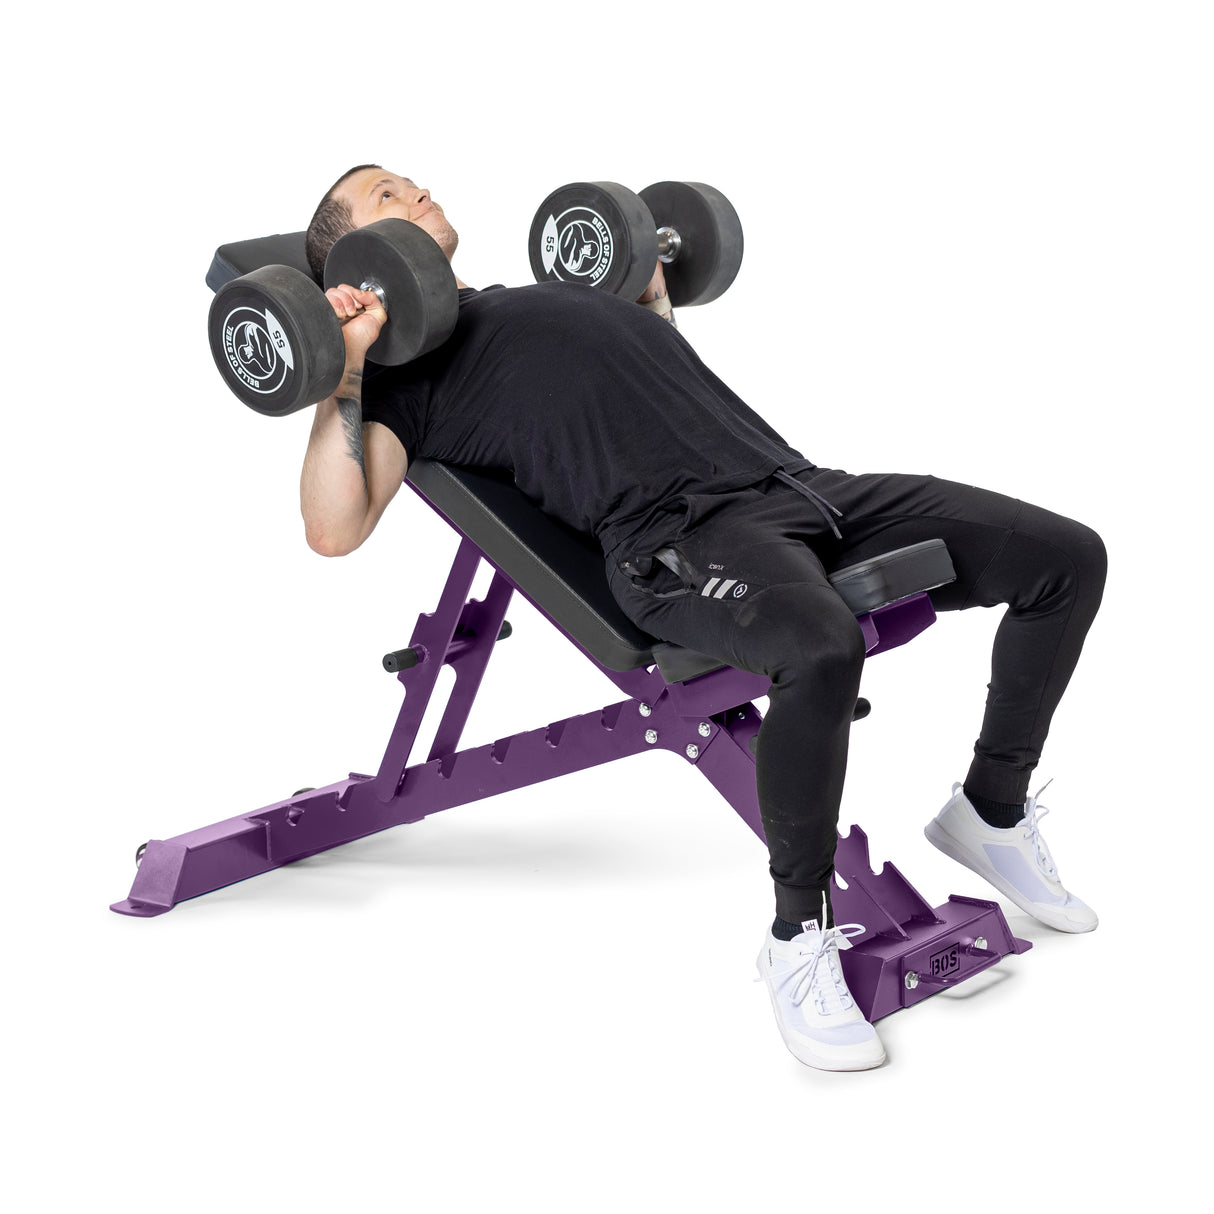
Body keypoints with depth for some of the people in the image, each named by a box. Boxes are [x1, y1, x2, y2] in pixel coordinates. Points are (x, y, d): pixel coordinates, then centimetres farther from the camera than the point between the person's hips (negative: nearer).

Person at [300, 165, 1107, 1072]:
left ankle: (991, 816, 16)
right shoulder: (403, 361, 9)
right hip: (680, 530, -8)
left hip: (795, 480, 8)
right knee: (821, 648, -41)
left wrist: (652, 283, 39)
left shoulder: (553, 291, 33)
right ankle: (799, 938, -19)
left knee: (1067, 557, -1)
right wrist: (342, 368, -9)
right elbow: (333, 529, -5)